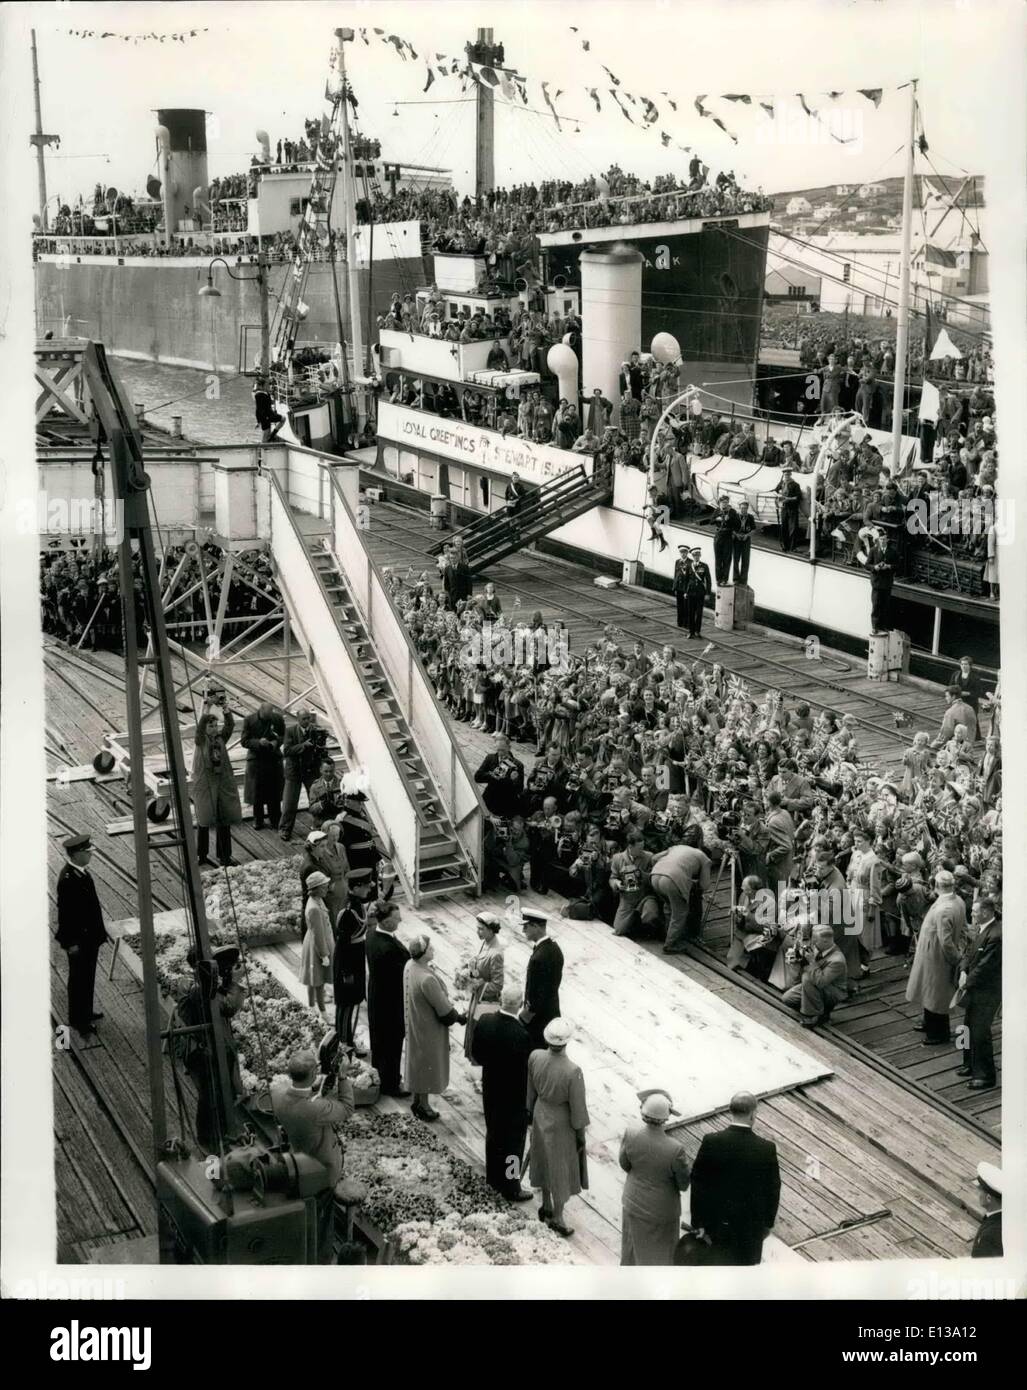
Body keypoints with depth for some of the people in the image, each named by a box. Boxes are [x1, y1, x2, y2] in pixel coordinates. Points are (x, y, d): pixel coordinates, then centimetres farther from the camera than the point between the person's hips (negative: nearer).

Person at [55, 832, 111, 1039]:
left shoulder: (82, 871, 3)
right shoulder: (68, 879, -26)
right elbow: (64, 912, -23)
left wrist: (101, 931, 17)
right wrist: (71, 943, -19)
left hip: (89, 935, 9)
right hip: (79, 939, -9)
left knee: (88, 976, 21)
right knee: (79, 979, 6)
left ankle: (85, 1012, 37)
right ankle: (78, 1021, 19)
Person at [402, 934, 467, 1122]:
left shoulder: (409, 966, -9)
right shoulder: (427, 979, -36)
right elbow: (443, 1009, -24)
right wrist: (458, 1017, -5)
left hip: (414, 1024, 8)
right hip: (428, 1028, -8)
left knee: (418, 1063, 24)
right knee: (428, 1065, 12)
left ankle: (417, 1100, 40)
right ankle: (424, 1107, 28)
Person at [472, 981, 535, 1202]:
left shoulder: (485, 1022, -15)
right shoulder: (521, 1035, -33)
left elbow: (477, 1056, -2)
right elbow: (526, 1070, -22)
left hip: (490, 1090, 6)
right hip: (514, 1097, -6)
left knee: (493, 1133, 25)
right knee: (513, 1141, 13)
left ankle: (493, 1176, 45)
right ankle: (511, 1187, 28)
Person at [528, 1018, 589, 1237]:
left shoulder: (535, 1057, -20)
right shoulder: (573, 1072, -34)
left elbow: (531, 1089, -2)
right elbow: (577, 1106, -21)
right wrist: (580, 1133, -4)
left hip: (541, 1114, 5)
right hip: (561, 1123, -5)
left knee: (545, 1161, 26)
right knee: (561, 1167, 17)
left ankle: (546, 1207, 46)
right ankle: (557, 1217, 32)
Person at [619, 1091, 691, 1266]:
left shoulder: (631, 1134, -24)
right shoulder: (675, 1149, -34)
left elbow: (624, 1164, -6)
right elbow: (684, 1184, -18)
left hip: (634, 1202, 4)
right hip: (662, 1209, -4)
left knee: (635, 1243, 30)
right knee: (660, 1252, 22)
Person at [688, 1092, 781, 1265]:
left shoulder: (711, 1142, -18)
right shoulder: (766, 1149, -18)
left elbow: (698, 1184, -13)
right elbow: (772, 1190, -8)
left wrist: (698, 1222, -3)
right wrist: (768, 1223, 7)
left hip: (717, 1222, 1)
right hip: (751, 1224, -1)